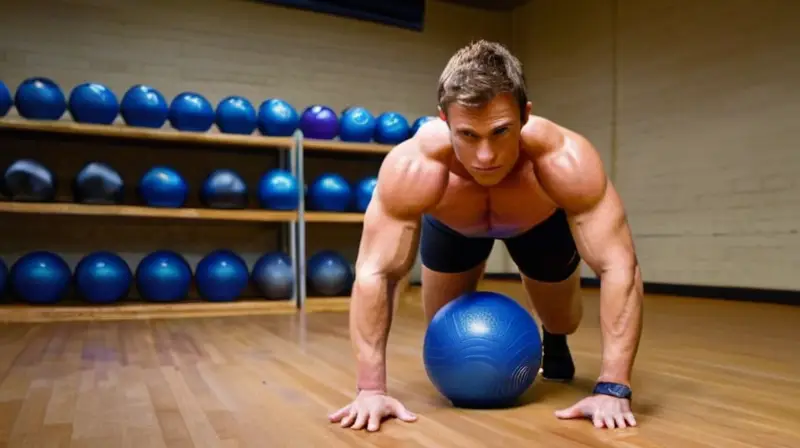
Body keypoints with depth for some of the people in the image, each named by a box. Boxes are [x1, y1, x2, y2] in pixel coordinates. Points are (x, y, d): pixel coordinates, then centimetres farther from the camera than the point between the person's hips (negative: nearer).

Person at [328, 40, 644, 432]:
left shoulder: (565, 160, -44)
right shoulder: (412, 165, -43)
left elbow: (619, 268, -40)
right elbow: (374, 274, -38)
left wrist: (612, 389, -44)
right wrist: (371, 389, -39)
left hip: (541, 221, 0)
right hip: (452, 224, 0)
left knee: (561, 321, 10)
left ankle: (554, 343, 46)